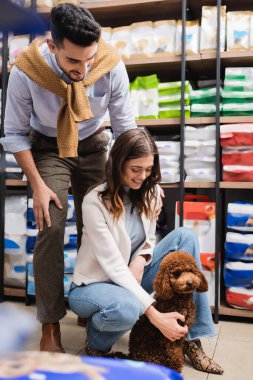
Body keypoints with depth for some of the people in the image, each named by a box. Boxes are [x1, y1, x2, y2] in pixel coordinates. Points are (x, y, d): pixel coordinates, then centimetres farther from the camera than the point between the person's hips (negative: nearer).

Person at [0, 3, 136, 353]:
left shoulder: (112, 67, -25)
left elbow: (125, 127, -13)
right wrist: (38, 184, -18)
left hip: (93, 145, 2)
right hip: (47, 148, -1)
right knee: (50, 229, -14)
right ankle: (50, 324, 1)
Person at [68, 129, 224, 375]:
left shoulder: (148, 191, -5)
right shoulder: (95, 202, -23)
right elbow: (113, 266, -27)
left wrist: (140, 260, -17)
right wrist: (155, 316, -31)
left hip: (129, 280, 6)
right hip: (93, 286, -6)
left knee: (184, 237, -13)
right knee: (127, 308, -41)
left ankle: (192, 338, -11)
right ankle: (97, 342, -2)